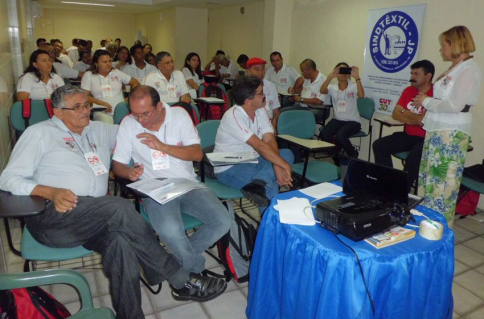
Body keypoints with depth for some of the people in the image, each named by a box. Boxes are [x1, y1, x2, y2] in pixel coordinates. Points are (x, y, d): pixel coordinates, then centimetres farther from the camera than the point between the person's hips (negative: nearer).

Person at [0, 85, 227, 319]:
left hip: (94, 219, 5)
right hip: (50, 217, -5)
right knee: (120, 208, -32)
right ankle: (181, 281, -23)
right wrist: (50, 192, -20)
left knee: (121, 241, -32)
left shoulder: (99, 130, 22)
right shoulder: (39, 133, 8)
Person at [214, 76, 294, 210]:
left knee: (287, 154, -11)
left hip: (253, 160, 9)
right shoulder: (233, 116, -23)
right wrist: (285, 165, -25)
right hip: (229, 167, -9)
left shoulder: (260, 111, 1)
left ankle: (258, 185, -29)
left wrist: (277, 166, -25)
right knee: (270, 186, -29)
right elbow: (259, 145, -28)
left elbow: (269, 140, -10)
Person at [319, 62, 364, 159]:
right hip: (337, 120, 3)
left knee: (340, 136, -31)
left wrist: (357, 78, -31)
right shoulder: (332, 87, 4)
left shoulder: (353, 86, -3)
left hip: (352, 121, -3)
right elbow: (322, 91, -18)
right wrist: (330, 77, -30)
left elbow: (361, 95, -24)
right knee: (324, 134, -26)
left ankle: (353, 154, 3)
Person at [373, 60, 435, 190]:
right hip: (408, 135, 7)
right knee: (379, 145, -9)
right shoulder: (408, 90, 8)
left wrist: (404, 112, -6)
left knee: (413, 158, -34)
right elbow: (395, 114, 3)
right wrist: (417, 120, -13)